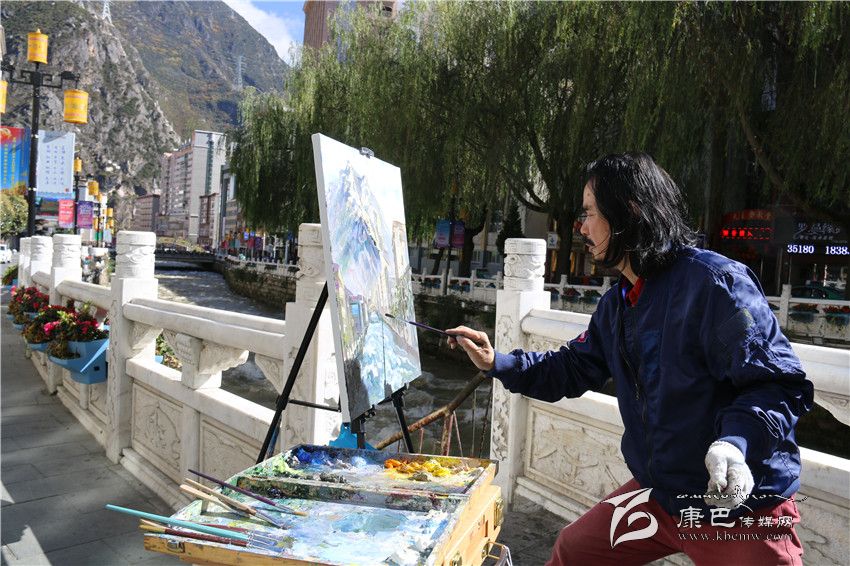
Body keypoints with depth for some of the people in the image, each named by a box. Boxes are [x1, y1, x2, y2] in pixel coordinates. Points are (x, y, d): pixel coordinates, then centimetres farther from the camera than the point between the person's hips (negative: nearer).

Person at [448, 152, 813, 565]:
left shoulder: (714, 282, -21)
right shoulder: (616, 304, 5)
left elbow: (780, 384, -21)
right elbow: (571, 370, 14)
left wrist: (736, 444, -38)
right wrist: (496, 363, 5)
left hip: (741, 504, -7)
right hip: (659, 492, 8)